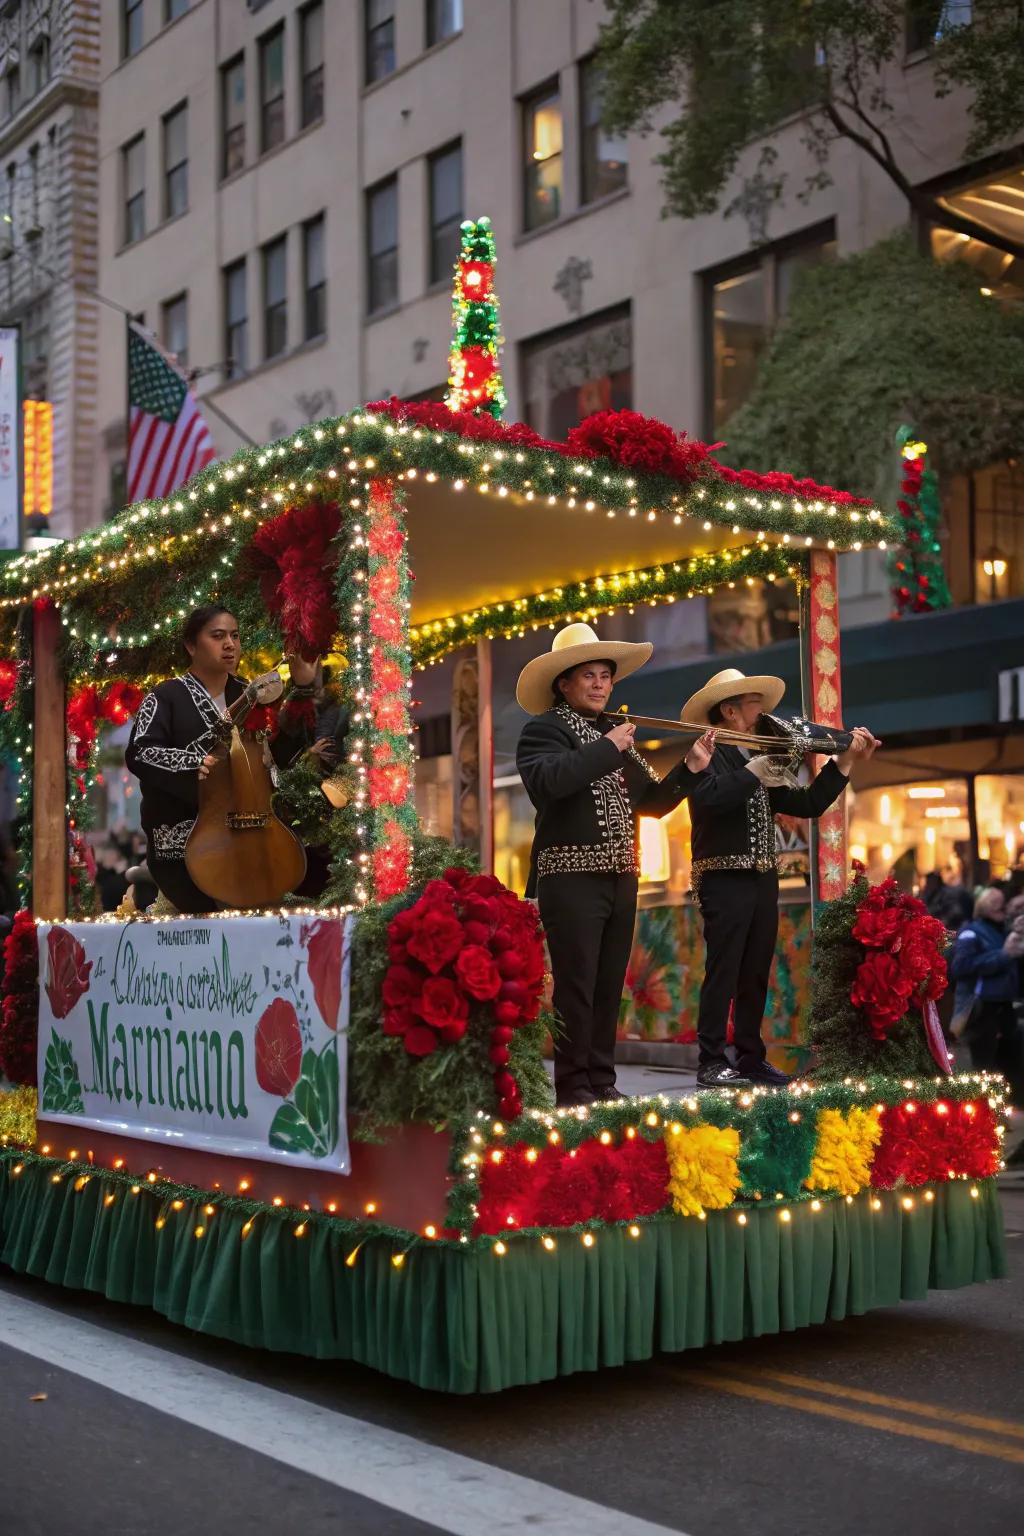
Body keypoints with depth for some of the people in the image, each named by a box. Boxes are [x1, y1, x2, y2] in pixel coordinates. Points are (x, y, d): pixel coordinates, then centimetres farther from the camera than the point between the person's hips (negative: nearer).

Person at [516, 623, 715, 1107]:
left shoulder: (617, 733, 19)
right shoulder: (545, 728, -2)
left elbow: (651, 802, 22)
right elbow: (546, 780, -24)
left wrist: (691, 768, 8)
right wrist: (607, 749, -18)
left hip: (620, 879, 7)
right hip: (572, 877, -7)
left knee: (609, 985, 10)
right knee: (576, 984, -6)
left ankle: (602, 1080, 16)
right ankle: (573, 1085, 0)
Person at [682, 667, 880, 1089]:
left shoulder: (758, 761, 20)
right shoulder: (708, 754, -2)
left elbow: (807, 805, 19)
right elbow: (713, 797, -23)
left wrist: (844, 761, 16)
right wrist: (759, 766, -19)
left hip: (763, 881, 8)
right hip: (725, 879, -8)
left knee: (755, 974, 9)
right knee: (723, 971, -8)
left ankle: (751, 1058, 15)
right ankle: (711, 1062, -6)